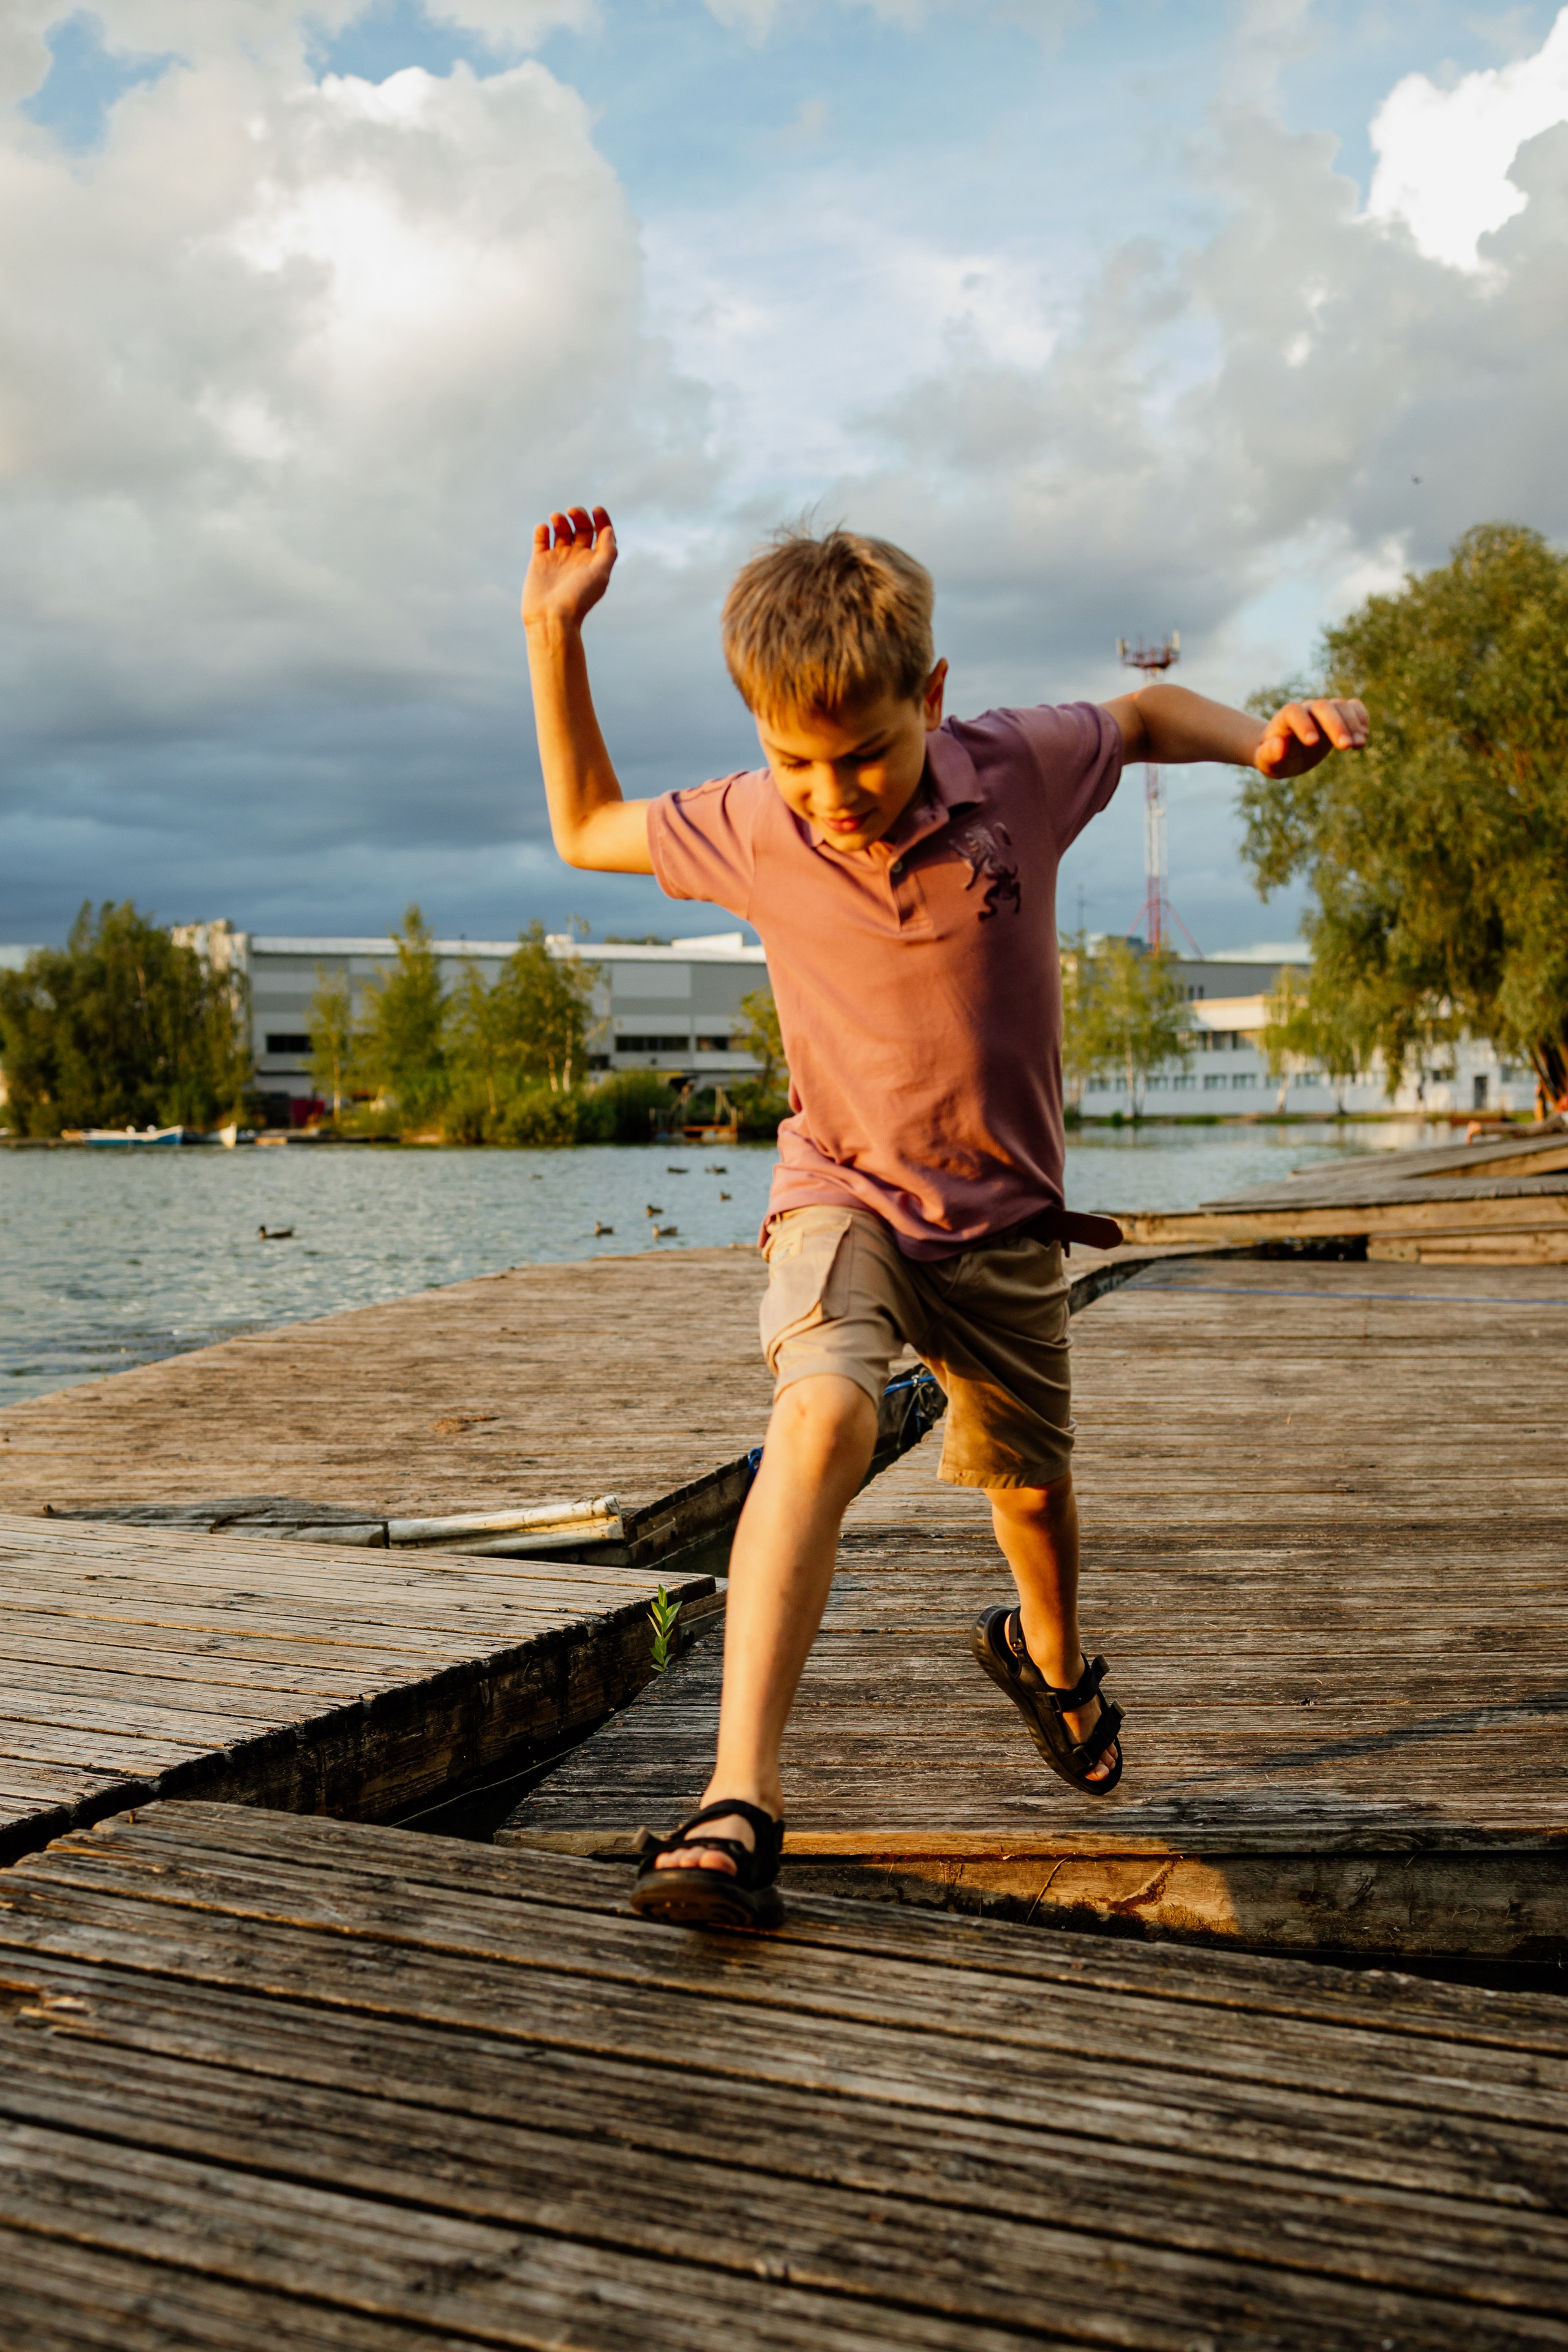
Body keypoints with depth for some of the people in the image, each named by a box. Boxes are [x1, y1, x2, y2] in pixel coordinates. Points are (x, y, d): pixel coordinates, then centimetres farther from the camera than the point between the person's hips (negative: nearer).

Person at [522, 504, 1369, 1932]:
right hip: (844, 1187, -1)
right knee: (823, 1414, -30)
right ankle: (739, 1803, -32)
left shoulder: (1019, 770, -15)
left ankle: (1049, 1658, 51)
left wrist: (1259, 737, -13)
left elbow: (1144, 715, 6)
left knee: (1030, 1484, 15)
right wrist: (555, 633, -6)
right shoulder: (750, 830, -13)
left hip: (1002, 1211, 2)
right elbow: (586, 827, 4)